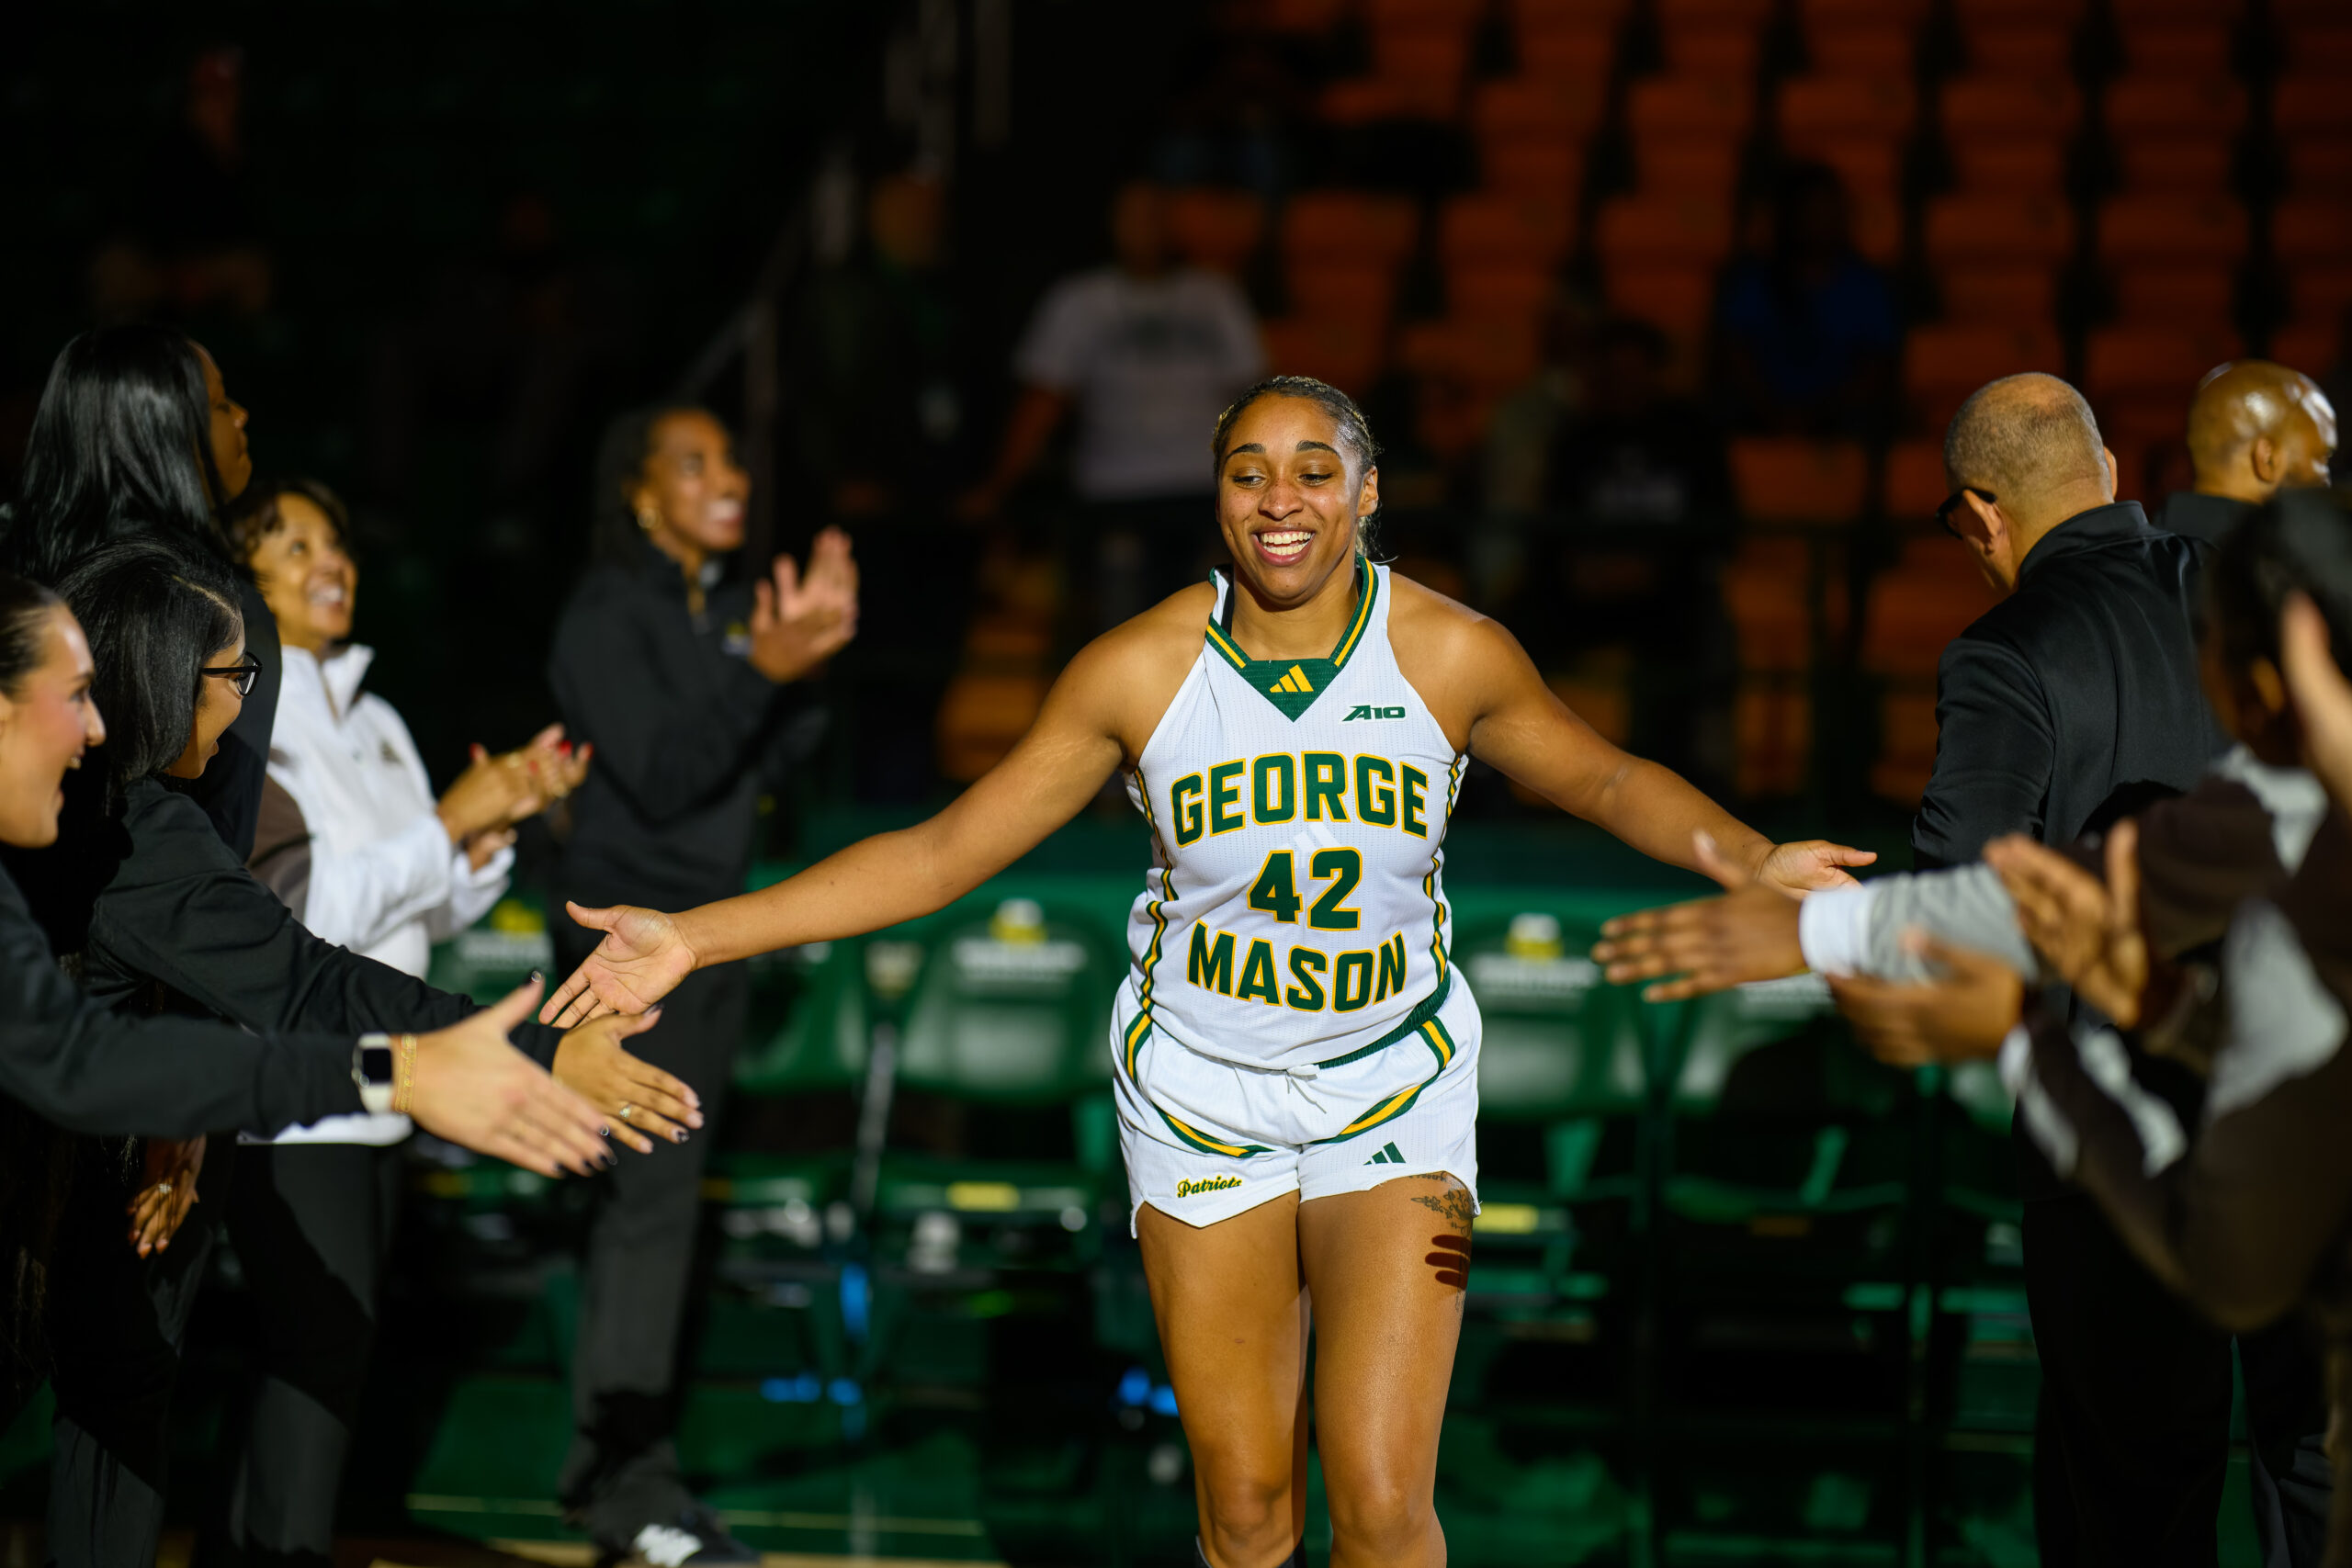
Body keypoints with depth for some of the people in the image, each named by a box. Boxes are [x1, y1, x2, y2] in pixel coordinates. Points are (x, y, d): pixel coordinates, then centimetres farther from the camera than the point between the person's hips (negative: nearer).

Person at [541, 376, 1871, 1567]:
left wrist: (1754, 861, -11)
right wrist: (696, 938, -12)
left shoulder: (1449, 654, -10)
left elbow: (1604, 780, 7)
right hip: (1200, 1093, 1)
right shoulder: (1142, 670, -11)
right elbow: (944, 853, -6)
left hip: (1396, 1090, -1)